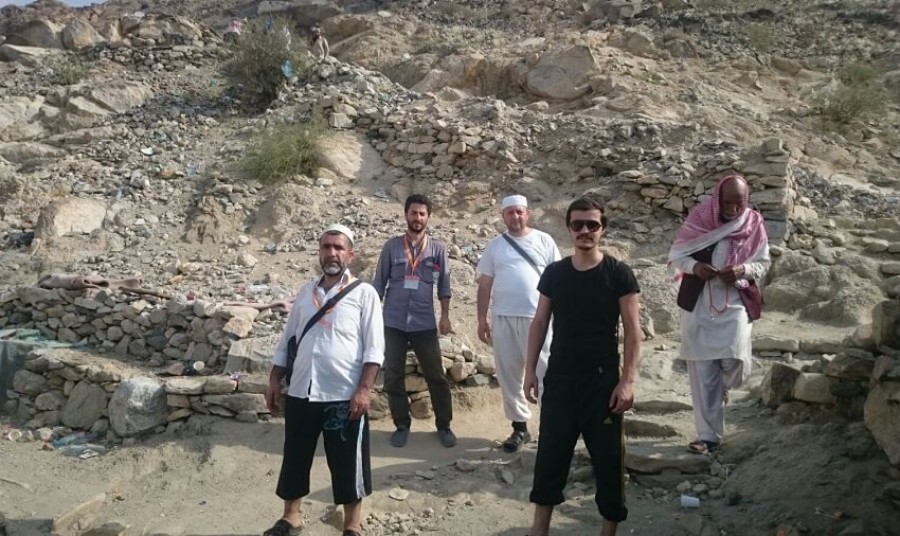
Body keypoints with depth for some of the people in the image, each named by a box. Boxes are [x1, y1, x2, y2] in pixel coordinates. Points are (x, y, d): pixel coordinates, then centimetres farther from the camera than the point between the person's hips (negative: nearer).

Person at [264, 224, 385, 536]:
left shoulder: (364, 293, -4)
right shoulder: (306, 292, 10)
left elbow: (373, 349, -9)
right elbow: (287, 341, 16)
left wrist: (364, 389, -16)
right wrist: (275, 381, 11)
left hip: (344, 396, -4)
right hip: (301, 393, 5)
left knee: (347, 464, 7)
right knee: (295, 458, 16)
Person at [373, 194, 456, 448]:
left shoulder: (438, 248, 2)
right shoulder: (391, 246, 3)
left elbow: (443, 284, 5)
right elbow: (379, 283, 6)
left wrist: (445, 316, -1)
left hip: (424, 323, -1)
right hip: (393, 323, 1)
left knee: (436, 376, 3)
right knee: (394, 376, 6)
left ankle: (444, 425, 16)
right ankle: (402, 425, 20)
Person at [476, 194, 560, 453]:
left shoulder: (543, 240, 3)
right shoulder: (495, 245, 9)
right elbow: (485, 284, 10)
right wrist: (482, 319, 6)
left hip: (537, 316, -3)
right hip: (502, 317, 3)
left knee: (544, 373, -1)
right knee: (508, 374, 8)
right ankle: (519, 426, 20)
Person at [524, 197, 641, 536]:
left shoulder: (619, 274, -6)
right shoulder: (554, 273, 3)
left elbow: (632, 330, -7)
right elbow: (539, 323, 8)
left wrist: (627, 380, -13)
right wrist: (530, 369, 4)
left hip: (603, 380, -3)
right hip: (559, 378, 3)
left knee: (608, 458, 6)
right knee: (551, 453, 11)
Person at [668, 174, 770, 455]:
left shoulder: (754, 224, -1)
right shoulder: (698, 219, -5)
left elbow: (763, 263, 6)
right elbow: (675, 255, 0)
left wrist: (743, 270, -15)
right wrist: (695, 267, -20)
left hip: (736, 305, 0)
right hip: (698, 305, 0)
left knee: (735, 362, -17)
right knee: (702, 373, 1)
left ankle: (723, 386, 22)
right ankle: (708, 435, 11)